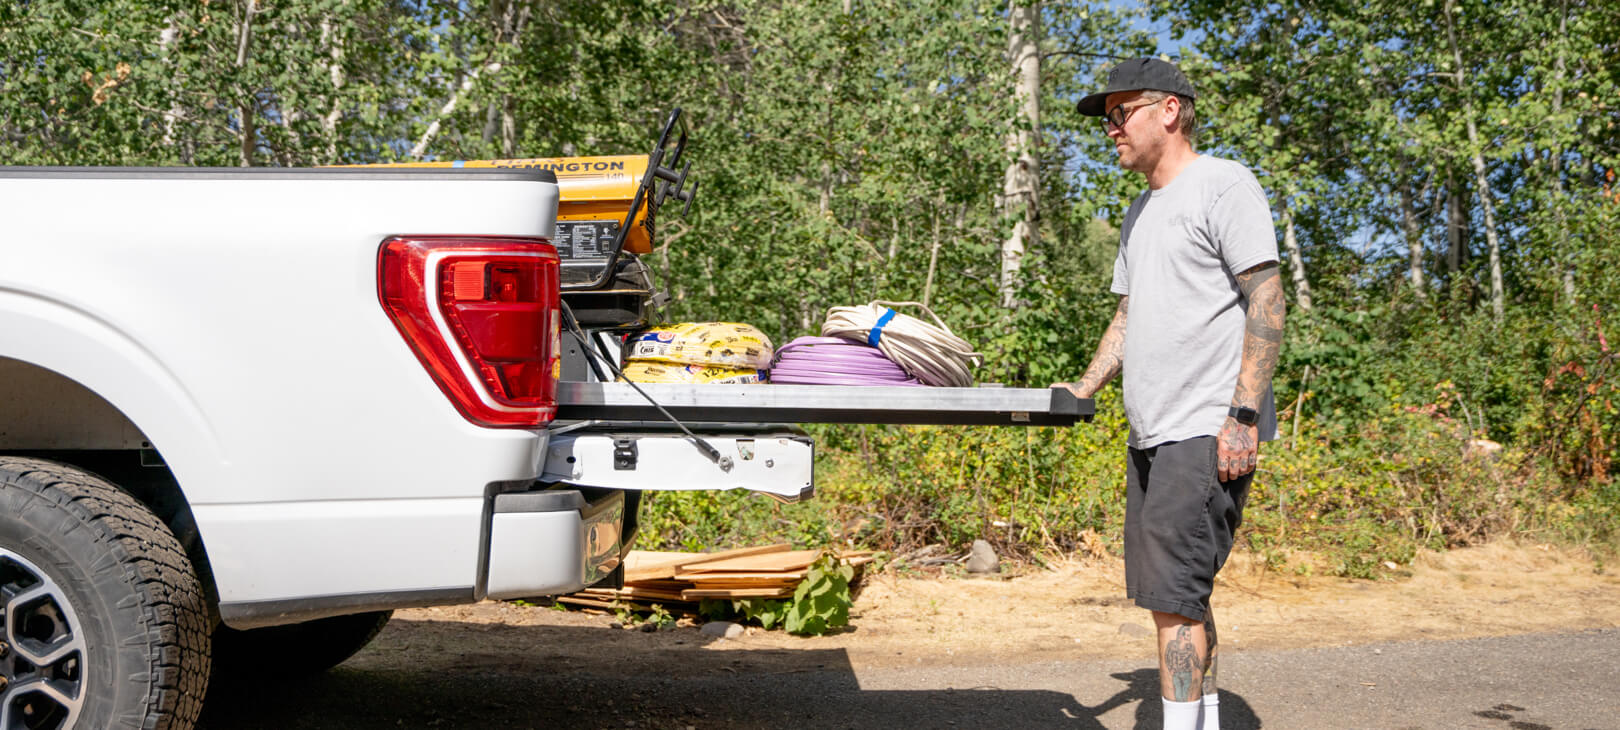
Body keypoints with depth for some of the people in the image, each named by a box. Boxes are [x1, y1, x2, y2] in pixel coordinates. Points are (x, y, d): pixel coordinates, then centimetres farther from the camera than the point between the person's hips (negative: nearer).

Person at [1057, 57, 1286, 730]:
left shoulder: (1223, 184, -5)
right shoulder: (1141, 213, 21)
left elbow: (1266, 302, -12)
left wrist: (1243, 414, -19)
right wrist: (1080, 392, 14)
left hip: (1208, 432, -9)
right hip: (1151, 434, 9)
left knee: (1173, 591, -12)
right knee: (1174, 591, 11)